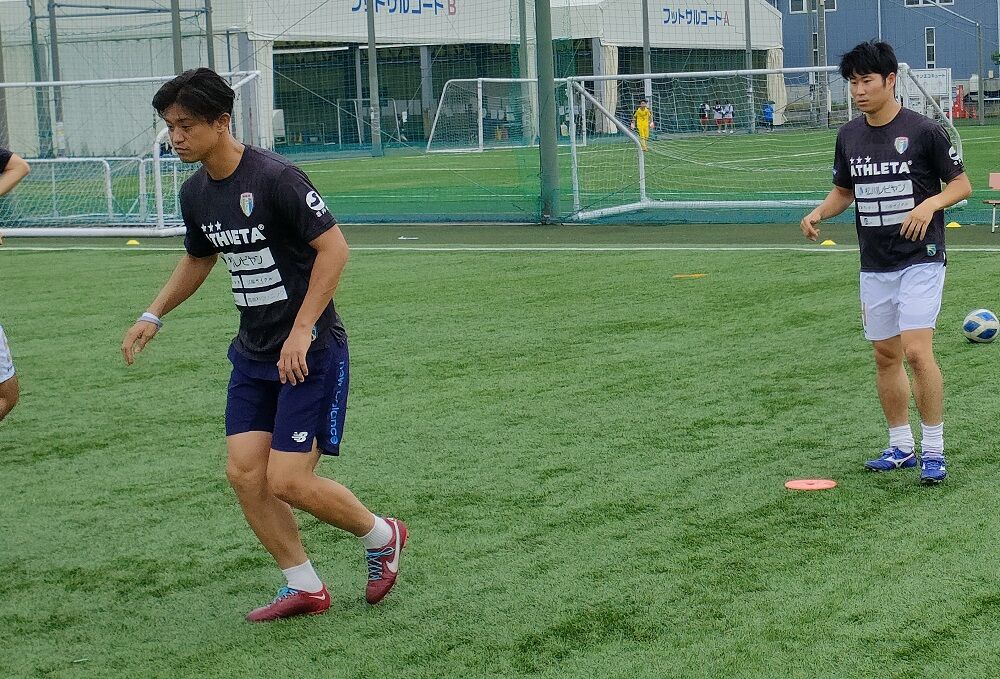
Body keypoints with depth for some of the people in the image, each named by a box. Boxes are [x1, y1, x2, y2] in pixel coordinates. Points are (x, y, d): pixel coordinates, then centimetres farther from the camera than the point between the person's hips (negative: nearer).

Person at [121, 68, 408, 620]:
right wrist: (153, 316, 16)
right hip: (253, 353, 8)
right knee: (243, 472, 0)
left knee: (288, 482, -10)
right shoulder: (195, 192, 6)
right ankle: (304, 588, 15)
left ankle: (381, 537, 17)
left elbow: (334, 247, -20)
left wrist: (301, 332, -23)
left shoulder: (275, 178, -19)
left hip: (311, 352, -8)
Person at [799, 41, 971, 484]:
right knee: (885, 355, 10)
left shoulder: (924, 130, -9)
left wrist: (929, 204, -22)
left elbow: (961, 184, -4)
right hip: (874, 265, 6)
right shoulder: (849, 136, 6)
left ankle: (933, 450, -4)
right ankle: (900, 447, 22)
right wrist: (819, 213, -2)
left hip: (920, 260, -6)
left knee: (916, 350, -15)